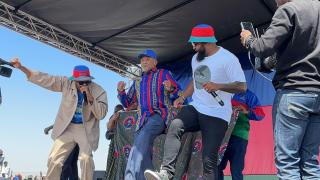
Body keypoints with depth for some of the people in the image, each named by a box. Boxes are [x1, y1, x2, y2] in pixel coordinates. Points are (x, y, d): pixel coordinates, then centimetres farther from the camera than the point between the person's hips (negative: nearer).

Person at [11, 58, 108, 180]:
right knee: (54, 160, 0)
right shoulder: (67, 83, -6)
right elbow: (44, 79, -4)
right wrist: (21, 67, -10)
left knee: (86, 159, -23)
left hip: (86, 129, -3)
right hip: (67, 128, 3)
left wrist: (89, 95, -25)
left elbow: (101, 114, -15)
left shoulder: (99, 91, -10)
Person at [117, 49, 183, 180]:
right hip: (143, 119, 5)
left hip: (160, 114, -5)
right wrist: (121, 91, 6)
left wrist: (171, 89, -16)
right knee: (144, 156, -11)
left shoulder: (163, 74, 12)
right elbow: (127, 103, 26)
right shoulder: (137, 82, 25)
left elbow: (179, 94, 7)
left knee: (145, 133, -34)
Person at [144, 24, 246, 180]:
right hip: (195, 108, 5)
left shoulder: (228, 59, -9)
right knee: (175, 126, -25)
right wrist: (182, 97, 14)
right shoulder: (196, 58, 14)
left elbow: (242, 86, -13)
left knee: (209, 159, -10)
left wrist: (218, 86, -27)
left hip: (217, 115, -5)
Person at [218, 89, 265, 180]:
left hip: (239, 136, -4)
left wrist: (247, 112, -22)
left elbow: (260, 113, -4)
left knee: (235, 170, -3)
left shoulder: (248, 95, 6)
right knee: (217, 167, 8)